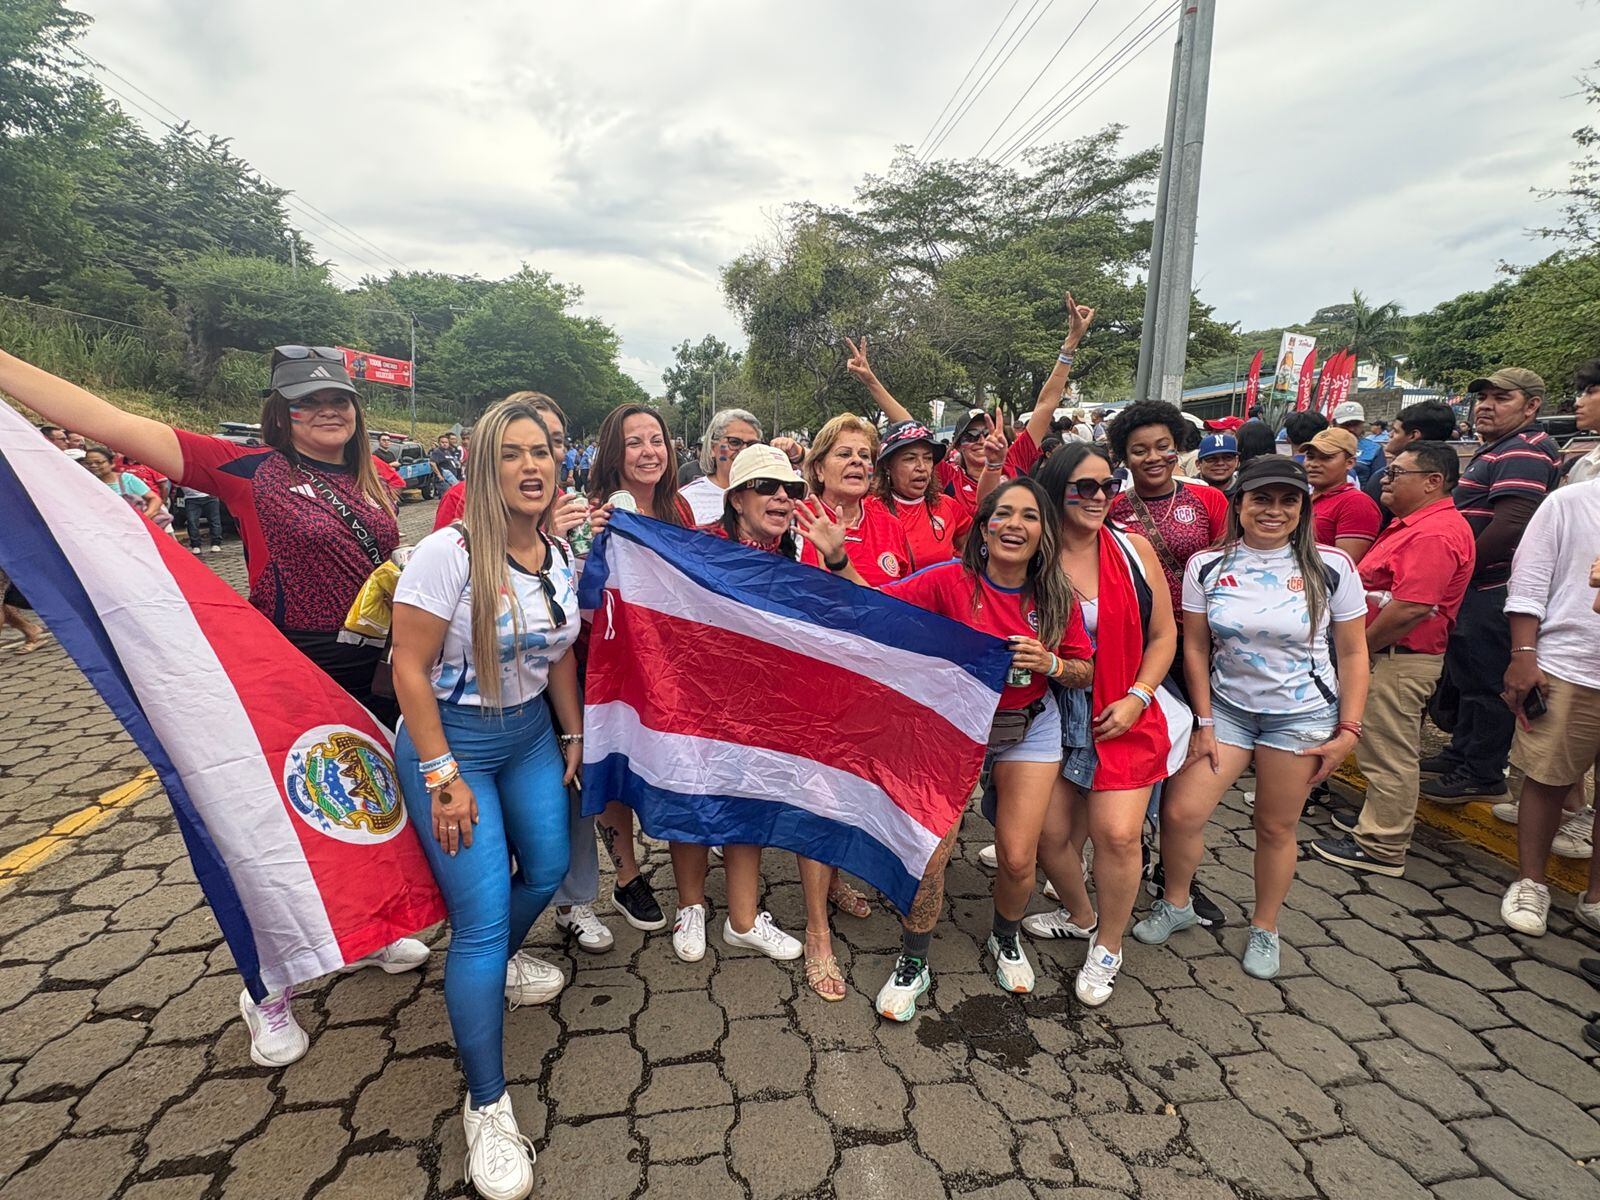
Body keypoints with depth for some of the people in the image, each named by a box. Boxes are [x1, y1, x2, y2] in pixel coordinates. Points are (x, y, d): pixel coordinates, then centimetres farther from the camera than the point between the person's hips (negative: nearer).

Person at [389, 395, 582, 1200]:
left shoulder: (560, 557, -1)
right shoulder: (448, 552, -22)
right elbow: (409, 667, -19)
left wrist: (573, 735, 14)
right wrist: (443, 777, -19)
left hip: (530, 733, 7)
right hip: (451, 739, -6)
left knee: (548, 869, 18)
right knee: (483, 916, -7)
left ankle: (497, 963, 52)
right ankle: (486, 1105, 11)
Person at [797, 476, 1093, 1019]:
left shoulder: (1056, 598, -9)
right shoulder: (951, 581, -17)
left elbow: (1085, 673, 0)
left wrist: (1049, 663, -21)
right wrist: (837, 558, -36)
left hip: (1028, 730, 2)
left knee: (1019, 858, 4)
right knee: (930, 851, -5)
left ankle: (1006, 940, 39)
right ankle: (913, 964, 21)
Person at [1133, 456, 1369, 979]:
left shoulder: (1331, 568, -7)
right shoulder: (1207, 567, -6)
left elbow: (1352, 653, -1)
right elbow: (1196, 648, -1)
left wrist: (1348, 731, -4)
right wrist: (1204, 722, -3)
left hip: (1302, 714, -1)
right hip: (1226, 706, 1)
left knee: (1276, 829, 9)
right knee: (1180, 813, -5)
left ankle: (1264, 930, 33)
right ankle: (1176, 904, 23)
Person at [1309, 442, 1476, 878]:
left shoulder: (1435, 534, -21)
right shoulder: (1412, 524, 14)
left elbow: (1410, 609, -27)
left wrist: (1360, 647, -16)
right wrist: (1361, 644, 13)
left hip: (1400, 659, -10)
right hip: (1388, 655, 10)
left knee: (1389, 753, 0)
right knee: (1386, 748, 21)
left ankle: (1381, 848, 12)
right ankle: (1379, 820, 36)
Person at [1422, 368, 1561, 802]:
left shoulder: (1524, 452, -15)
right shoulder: (1494, 450, 19)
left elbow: (1510, 525, -26)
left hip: (1493, 590, -11)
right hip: (1476, 588, 11)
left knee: (1485, 681, -2)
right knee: (1466, 674, 19)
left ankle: (1482, 774, 8)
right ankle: (1461, 753, 32)